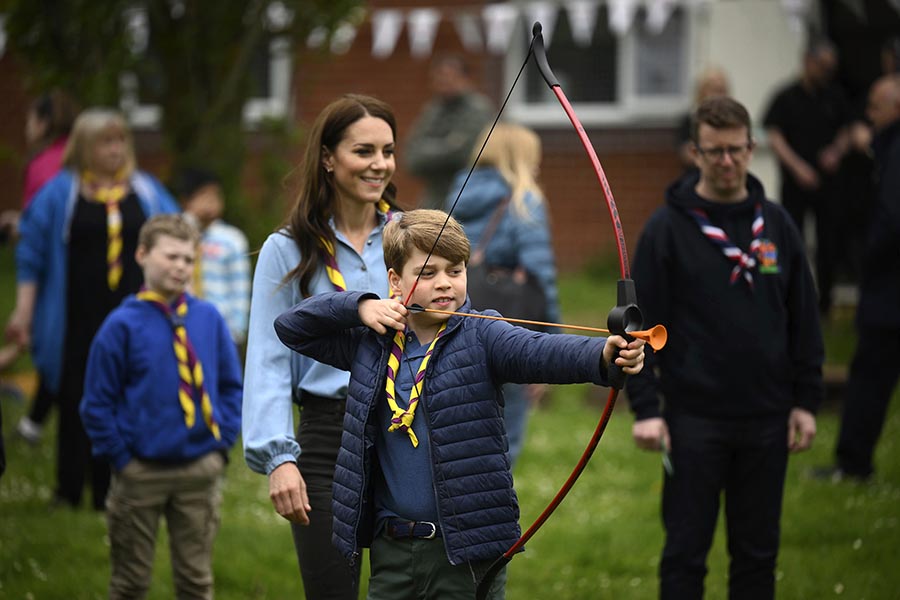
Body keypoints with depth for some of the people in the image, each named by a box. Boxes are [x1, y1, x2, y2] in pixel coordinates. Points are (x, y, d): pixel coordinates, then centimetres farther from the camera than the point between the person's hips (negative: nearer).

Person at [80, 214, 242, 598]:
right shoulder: (123, 325, -7)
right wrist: (120, 458, -7)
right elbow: (97, 403, -4)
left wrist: (223, 442, 2)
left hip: (200, 469, 2)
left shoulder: (209, 320, 2)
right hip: (141, 472, -2)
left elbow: (231, 386, 11)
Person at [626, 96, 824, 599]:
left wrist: (807, 401, 6)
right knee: (686, 554, 1)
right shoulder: (668, 228, -4)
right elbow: (642, 323, -5)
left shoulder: (777, 226, 7)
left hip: (767, 421, 3)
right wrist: (646, 407, -11)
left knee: (759, 552, 10)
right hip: (695, 418, -3)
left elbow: (805, 321, 11)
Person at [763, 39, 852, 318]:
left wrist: (836, 151, -5)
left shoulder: (835, 97, 8)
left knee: (828, 243, 3)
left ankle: (824, 301, 14)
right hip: (795, 182, -3)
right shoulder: (786, 98, -2)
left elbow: (845, 131, 16)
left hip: (827, 179, 3)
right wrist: (797, 167, -18)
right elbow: (774, 136, -7)